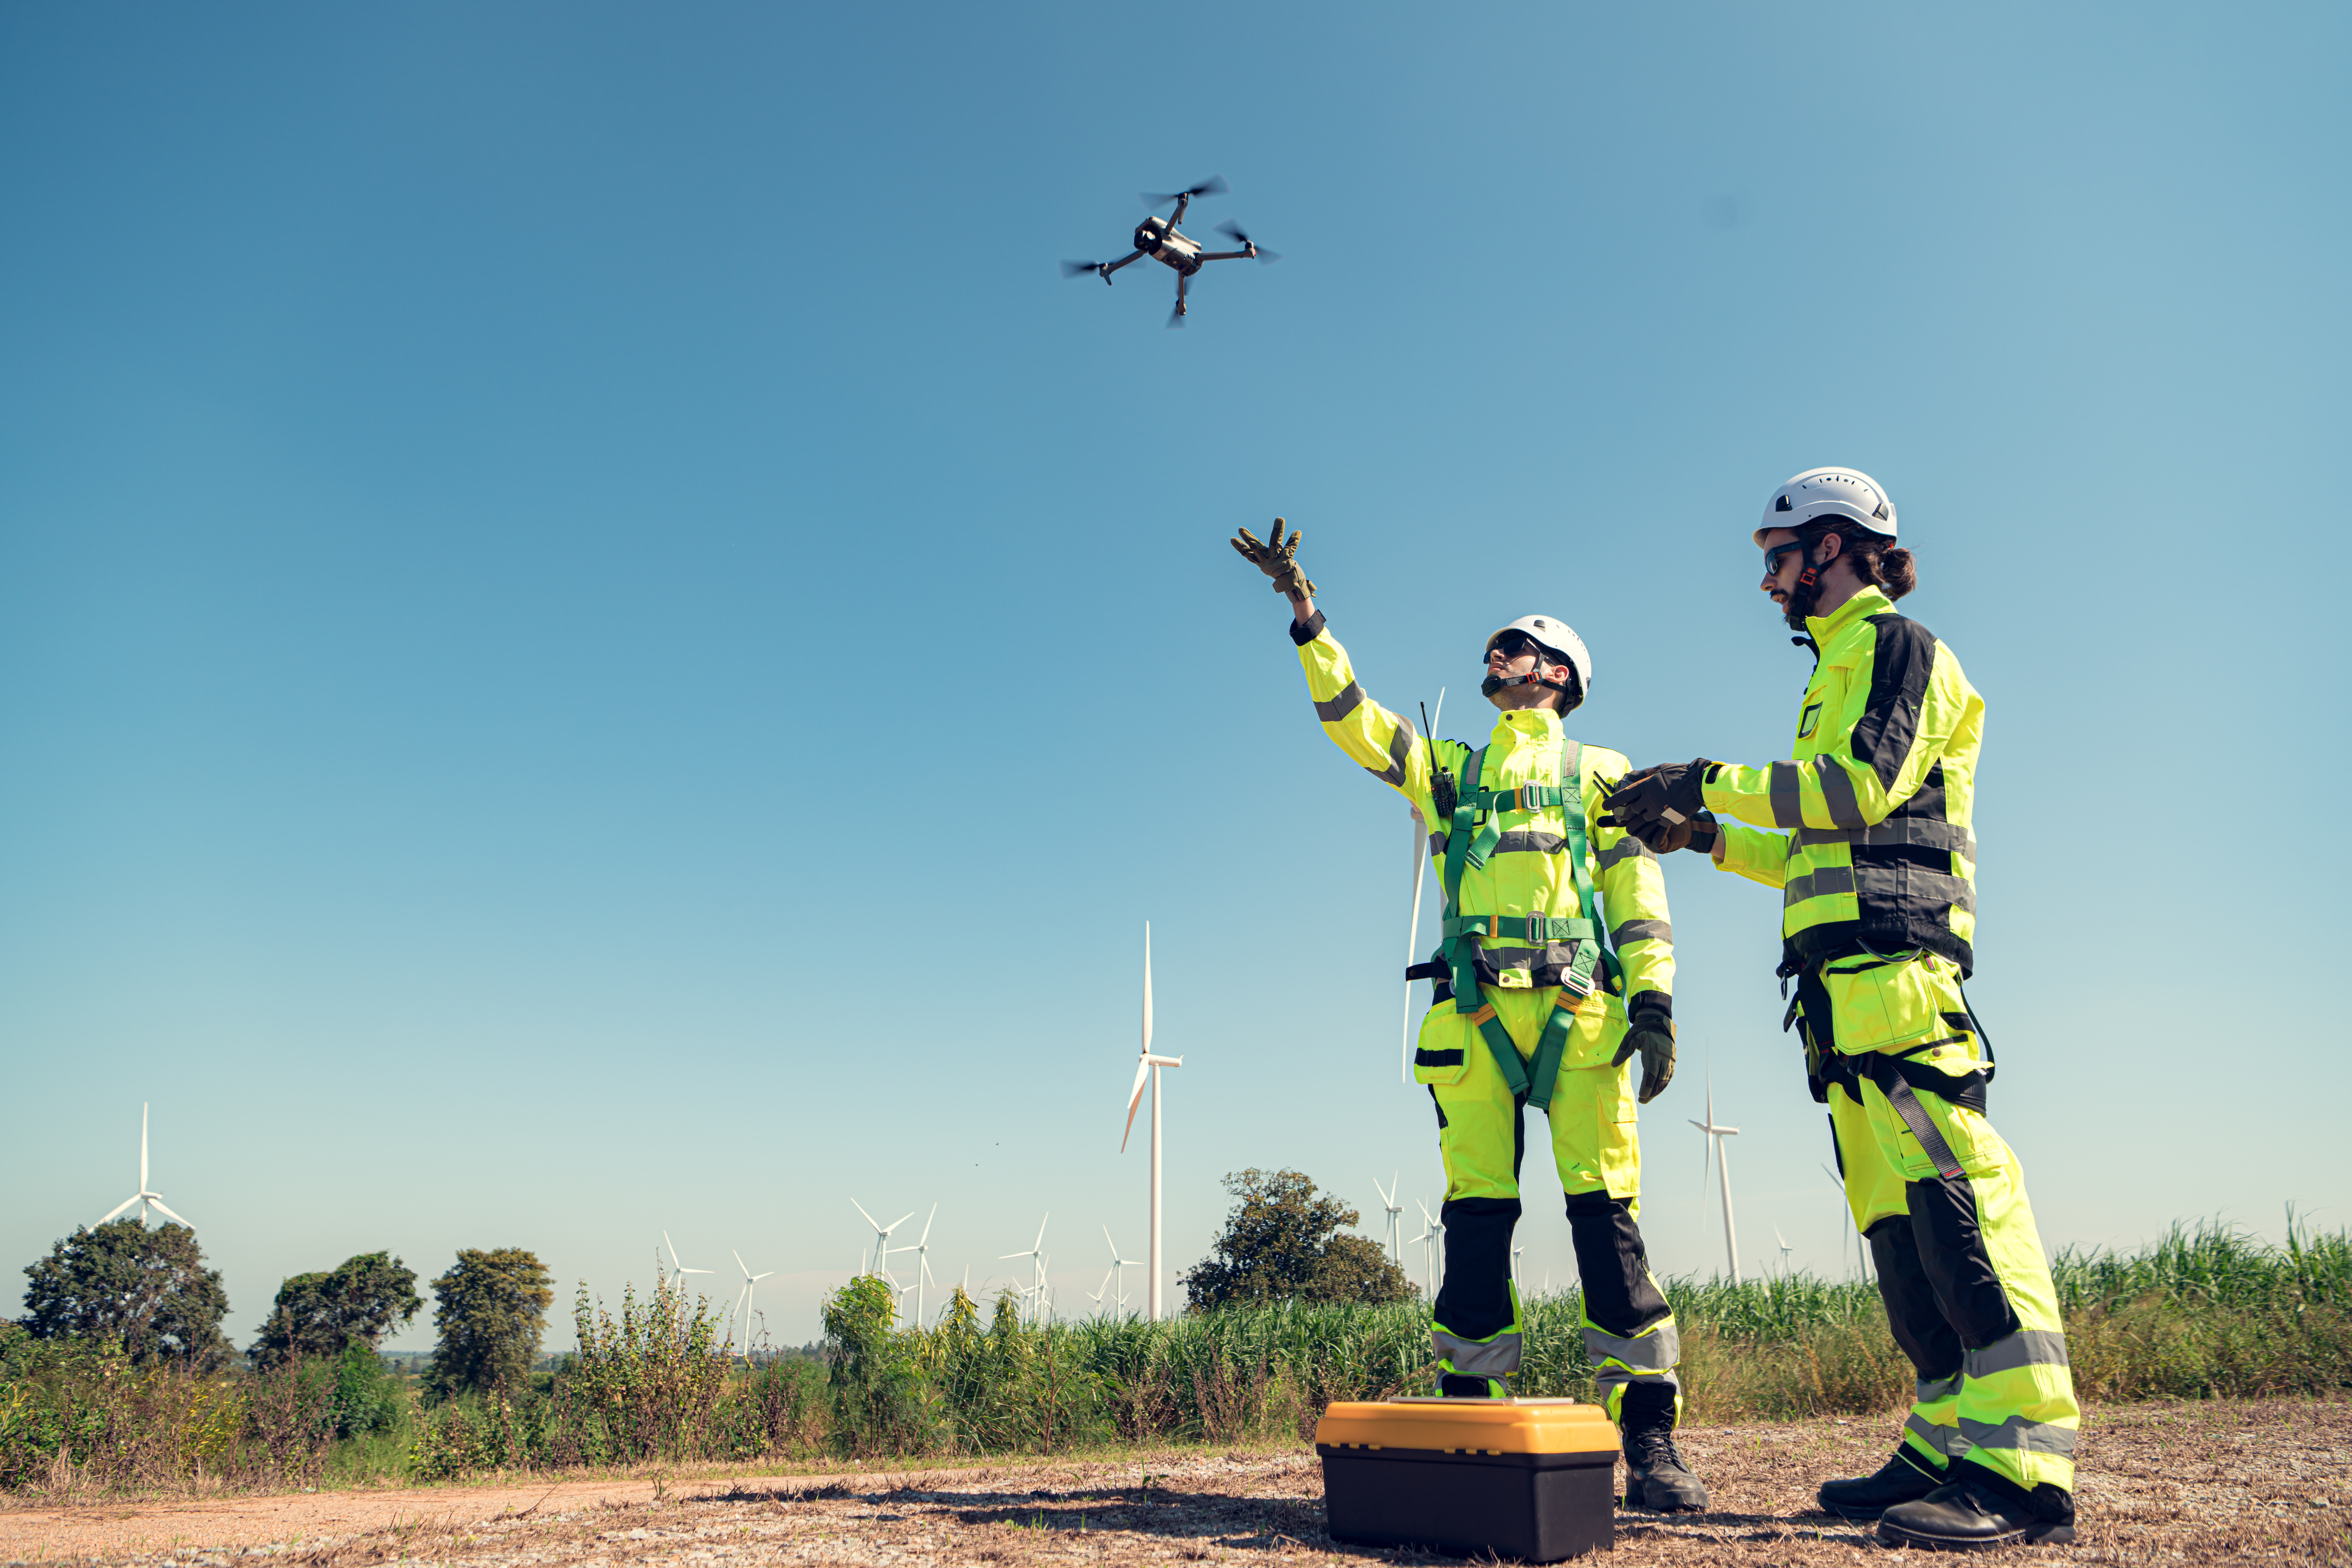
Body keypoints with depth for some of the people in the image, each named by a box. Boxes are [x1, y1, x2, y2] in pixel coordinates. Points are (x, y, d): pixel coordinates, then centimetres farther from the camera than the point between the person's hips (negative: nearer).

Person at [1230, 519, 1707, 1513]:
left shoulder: (1601, 774, 18)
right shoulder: (1448, 771, 23)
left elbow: (1639, 894, 10)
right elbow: (1349, 715, 13)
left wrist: (1654, 1000, -3)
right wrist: (1305, 612, 4)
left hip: (1580, 1013, -2)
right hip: (1475, 1015, 2)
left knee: (1606, 1212, -8)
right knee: (1476, 1215, -1)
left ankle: (1649, 1440, -5)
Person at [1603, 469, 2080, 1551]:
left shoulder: (1894, 644, 3)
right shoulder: (1844, 670, 31)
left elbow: (1867, 784, -14)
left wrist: (1713, 782, -9)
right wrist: (1707, 836, 24)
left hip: (1888, 957, -10)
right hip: (1847, 976, 10)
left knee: (1950, 1192, -17)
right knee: (1897, 1217, 5)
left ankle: (2026, 1467, -19)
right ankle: (1949, 1446, 7)